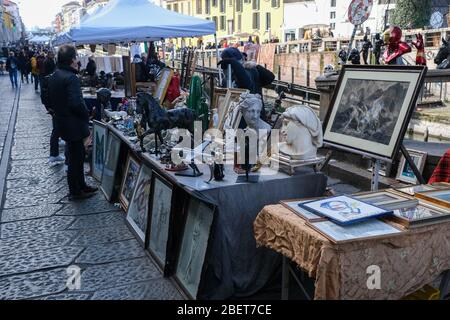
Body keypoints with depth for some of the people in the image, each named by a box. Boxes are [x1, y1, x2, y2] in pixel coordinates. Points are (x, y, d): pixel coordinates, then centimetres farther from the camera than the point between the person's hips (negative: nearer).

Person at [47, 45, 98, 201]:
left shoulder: (53, 77, 7)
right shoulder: (71, 78, -22)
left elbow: (51, 101, 14)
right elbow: (76, 103, -28)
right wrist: (86, 115, -12)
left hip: (61, 122, 9)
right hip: (73, 124, -9)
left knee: (77, 155, 20)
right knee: (76, 157, 2)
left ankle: (81, 185, 33)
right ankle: (75, 192, 13)